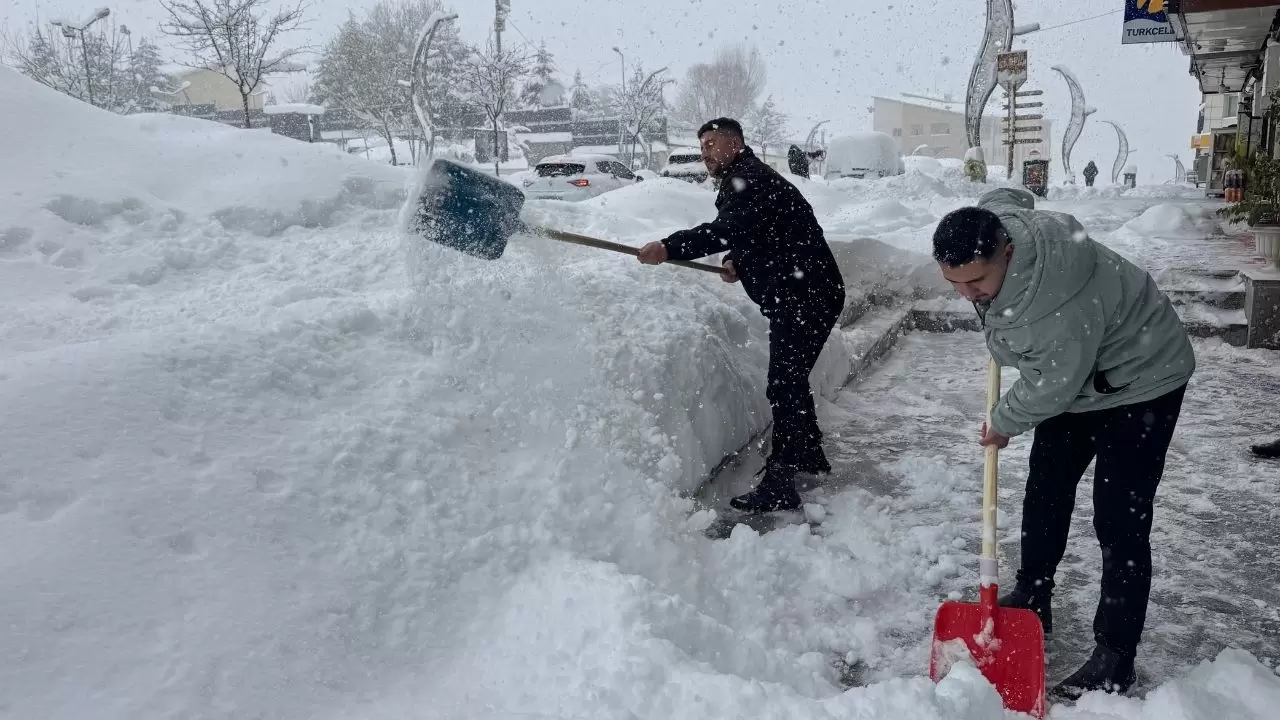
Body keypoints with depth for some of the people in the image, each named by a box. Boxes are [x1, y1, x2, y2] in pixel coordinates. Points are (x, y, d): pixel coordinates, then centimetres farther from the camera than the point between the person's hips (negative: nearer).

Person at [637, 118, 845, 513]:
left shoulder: (751, 179, -15)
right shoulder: (744, 181, 21)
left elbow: (727, 230, -31)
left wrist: (669, 248, -38)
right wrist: (739, 261, 8)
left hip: (807, 297, -11)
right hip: (798, 297, 11)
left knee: (784, 384, -12)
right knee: (790, 378, 22)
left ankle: (779, 484, -11)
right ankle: (809, 454, 38)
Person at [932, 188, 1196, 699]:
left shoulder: (1056, 309, -43)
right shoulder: (986, 224, -20)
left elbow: (1051, 385, -28)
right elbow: (1010, 196, 5)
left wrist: (1004, 423, -8)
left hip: (1139, 380, -9)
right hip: (1072, 375, 9)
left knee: (1119, 520, -8)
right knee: (1045, 494, 15)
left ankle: (1115, 655, 3)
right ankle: (1031, 601, 32)